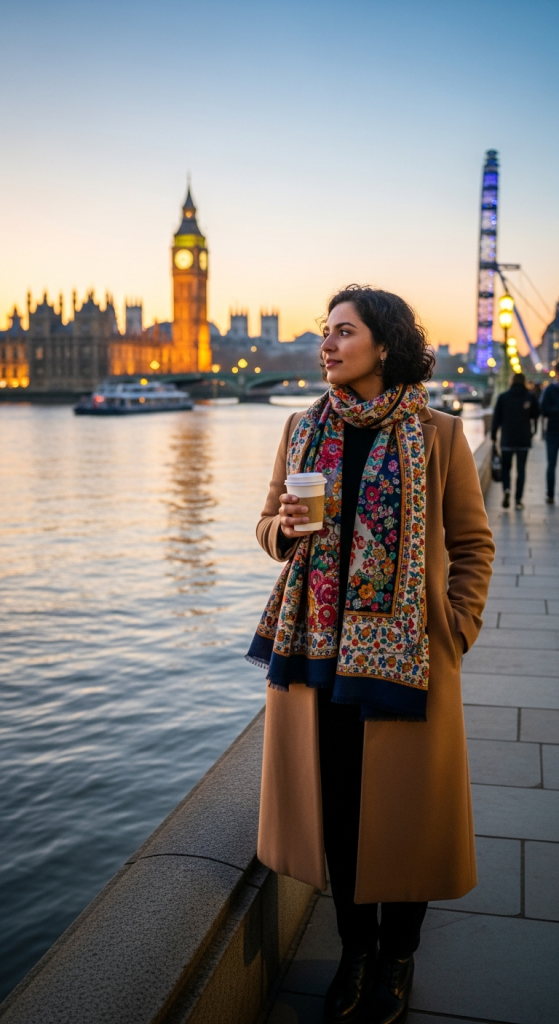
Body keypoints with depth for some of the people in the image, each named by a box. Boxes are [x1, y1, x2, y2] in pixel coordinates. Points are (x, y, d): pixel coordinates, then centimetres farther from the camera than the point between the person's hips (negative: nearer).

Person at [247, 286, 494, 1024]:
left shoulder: (437, 435, -4)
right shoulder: (304, 428, 7)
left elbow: (473, 543, 1)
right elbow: (271, 528, 13)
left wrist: (456, 633, -6)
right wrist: (282, 526, -9)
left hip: (403, 652, -3)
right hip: (316, 646, 3)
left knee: (403, 807, 8)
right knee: (334, 803, 11)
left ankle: (397, 958, 33)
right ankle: (356, 948, 35)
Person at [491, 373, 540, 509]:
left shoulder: (503, 397, -2)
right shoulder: (531, 398, 1)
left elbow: (496, 418, -1)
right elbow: (535, 417, 6)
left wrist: (493, 435, 5)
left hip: (507, 439, 0)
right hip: (524, 440, 1)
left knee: (506, 467, 11)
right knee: (521, 469, 6)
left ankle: (506, 489, -15)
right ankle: (518, 499, 2)